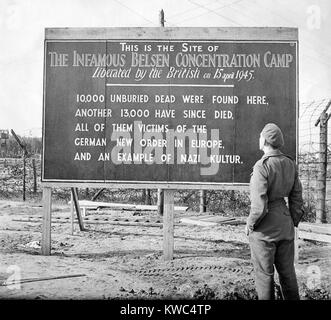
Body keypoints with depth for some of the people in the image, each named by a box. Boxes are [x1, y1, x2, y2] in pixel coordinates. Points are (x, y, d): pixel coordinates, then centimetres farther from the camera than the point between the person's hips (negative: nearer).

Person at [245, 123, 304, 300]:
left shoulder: (262, 166, -20)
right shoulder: (290, 164, 1)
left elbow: (259, 206, -22)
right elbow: (297, 198, 8)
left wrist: (249, 225, -6)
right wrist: (293, 222, 18)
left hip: (264, 229, -6)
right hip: (285, 226, 7)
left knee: (264, 274, 8)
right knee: (287, 272, 18)